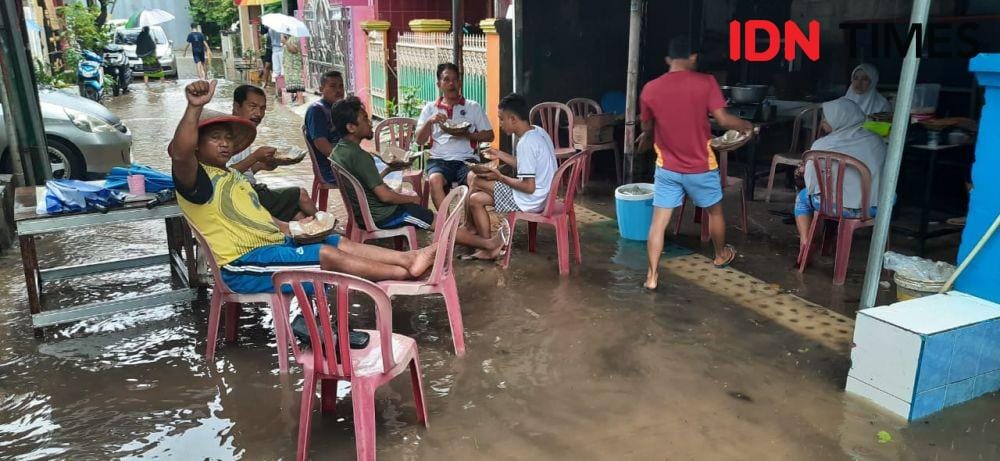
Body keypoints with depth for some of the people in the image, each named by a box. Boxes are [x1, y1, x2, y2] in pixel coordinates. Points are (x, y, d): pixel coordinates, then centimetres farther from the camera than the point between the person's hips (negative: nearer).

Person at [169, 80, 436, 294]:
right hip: (245, 263, -10)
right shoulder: (198, 179, -9)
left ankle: (409, 258, -6)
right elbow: (179, 154, -33)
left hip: (275, 242, 10)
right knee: (328, 254, -19)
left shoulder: (233, 177, 21)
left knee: (343, 244, -1)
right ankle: (406, 272, -15)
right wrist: (195, 107, -46)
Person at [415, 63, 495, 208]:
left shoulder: (473, 107, 14)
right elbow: (419, 140, 11)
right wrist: (429, 122, -8)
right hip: (439, 159, 1)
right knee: (435, 180, -33)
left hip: (466, 159, 0)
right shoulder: (430, 108, 16)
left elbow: (489, 135, 11)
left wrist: (466, 134, -6)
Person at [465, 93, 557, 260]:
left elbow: (529, 187, -26)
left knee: (475, 200, -3)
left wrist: (499, 177, -15)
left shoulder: (526, 144, -25)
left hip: (529, 200, -10)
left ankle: (489, 249, 7)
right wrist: (500, 155, 13)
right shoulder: (537, 131, 3)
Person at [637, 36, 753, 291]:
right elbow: (723, 119, -13)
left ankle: (652, 276, 3)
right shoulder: (706, 82, -10)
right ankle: (721, 255, 44)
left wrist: (645, 142, 30)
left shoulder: (650, 89, -4)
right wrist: (746, 126, 7)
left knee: (658, 221, 5)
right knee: (715, 211, 23)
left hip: (667, 168, 1)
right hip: (701, 167, -1)